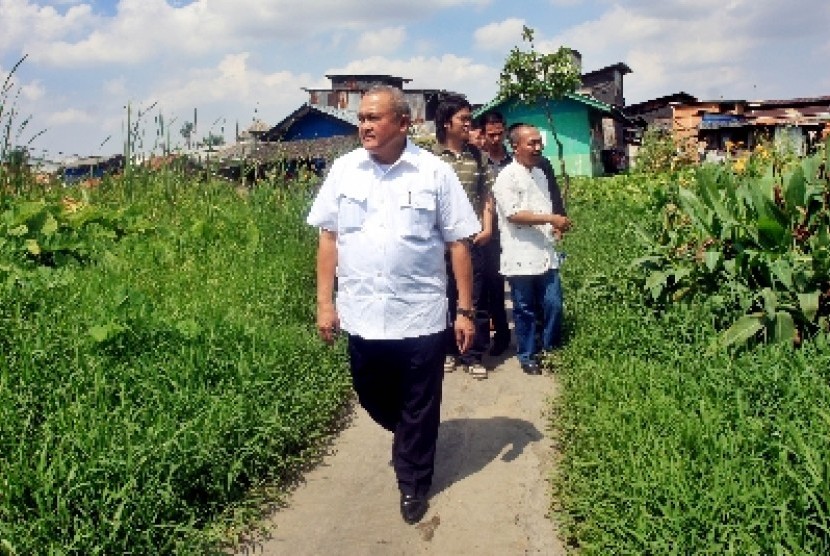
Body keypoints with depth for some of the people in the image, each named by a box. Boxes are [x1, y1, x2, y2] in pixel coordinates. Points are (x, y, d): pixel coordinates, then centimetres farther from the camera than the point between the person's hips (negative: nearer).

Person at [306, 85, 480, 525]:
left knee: (419, 409, 10)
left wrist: (466, 311, -4)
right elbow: (328, 237, 5)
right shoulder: (343, 170, 1)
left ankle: (413, 484, 32)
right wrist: (324, 301, 1)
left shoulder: (435, 173, -6)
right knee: (372, 397, 19)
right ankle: (407, 435, 51)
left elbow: (458, 244, -3)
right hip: (362, 315, 3)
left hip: (421, 315, -3)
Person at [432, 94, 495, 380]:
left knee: (477, 299, 5)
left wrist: (487, 227, 0)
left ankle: (474, 356, 15)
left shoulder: (476, 155, 8)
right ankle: (449, 351, 23)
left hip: (474, 238, 2)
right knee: (446, 298, 8)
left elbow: (486, 195, 10)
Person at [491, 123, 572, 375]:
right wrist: (551, 218, -21)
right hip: (522, 257, -6)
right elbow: (513, 214, -18)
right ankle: (527, 356, 20)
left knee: (553, 305, 8)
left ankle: (550, 351, 25)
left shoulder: (540, 174, 15)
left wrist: (557, 225, 7)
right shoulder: (507, 177, -10)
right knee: (525, 310, 6)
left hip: (546, 254, 6)